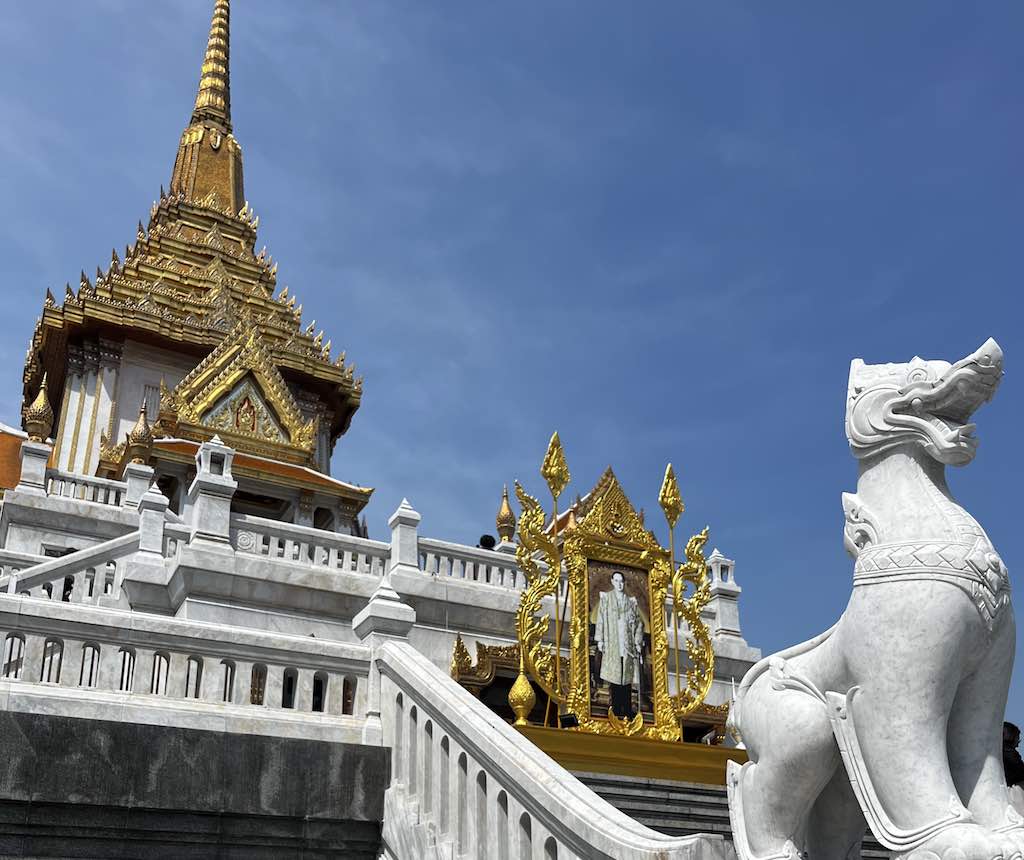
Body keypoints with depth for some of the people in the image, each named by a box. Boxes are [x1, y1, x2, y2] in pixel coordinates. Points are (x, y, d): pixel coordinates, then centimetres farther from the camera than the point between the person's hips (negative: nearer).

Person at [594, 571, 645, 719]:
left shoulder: (631, 600, 10)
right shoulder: (605, 598, 5)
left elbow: (638, 622, 10)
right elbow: (600, 619, 3)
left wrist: (638, 642, 3)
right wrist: (600, 640, -4)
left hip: (628, 643, 2)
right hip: (612, 644, -1)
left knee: (627, 676, 0)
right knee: (614, 675, -3)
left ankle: (627, 710, 4)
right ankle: (616, 709, 2)